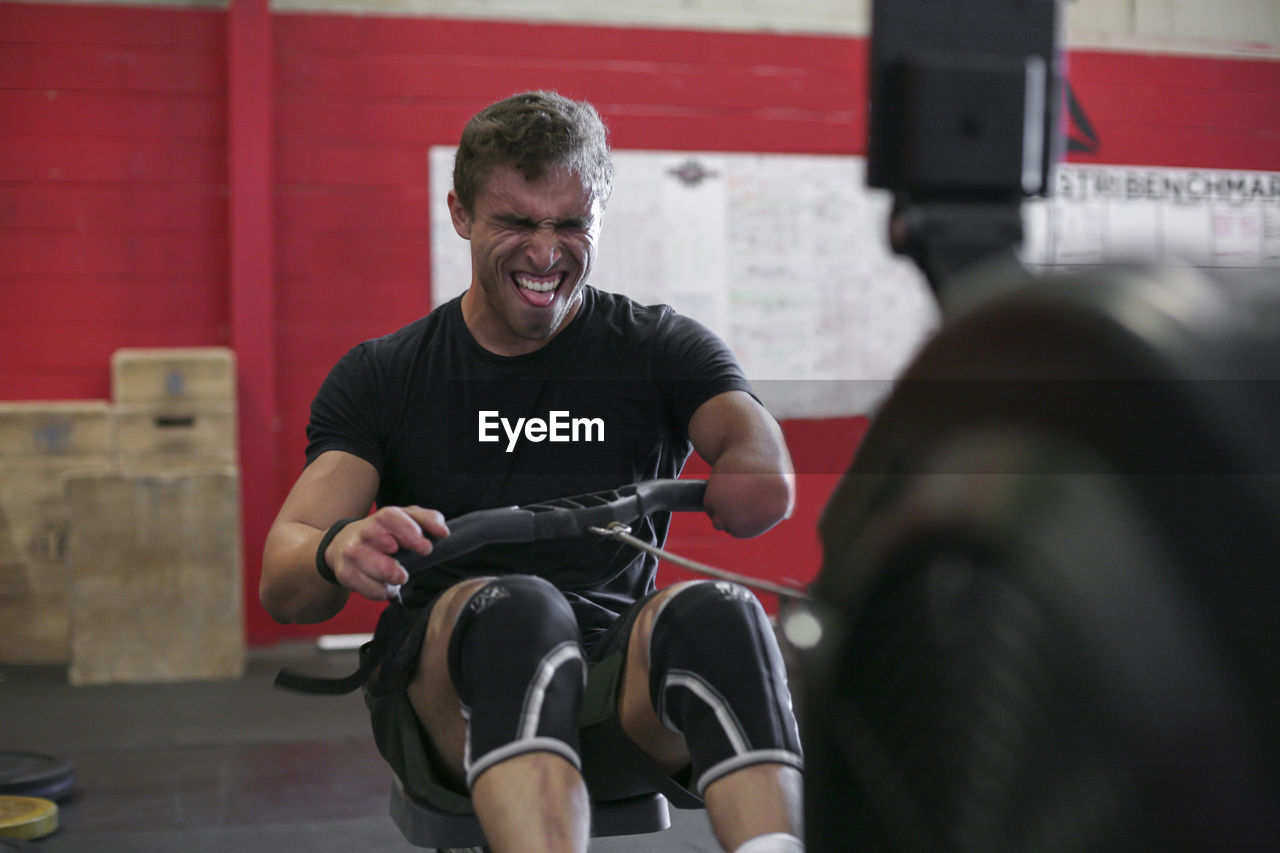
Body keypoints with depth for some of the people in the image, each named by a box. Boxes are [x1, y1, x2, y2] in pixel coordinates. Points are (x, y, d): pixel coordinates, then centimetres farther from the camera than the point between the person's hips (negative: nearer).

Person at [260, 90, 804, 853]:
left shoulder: (660, 349, 10)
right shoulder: (380, 377, 10)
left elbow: (769, 480, -10)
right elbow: (282, 586, -1)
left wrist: (756, 475, -36)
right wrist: (339, 553, -26)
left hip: (618, 682, 1)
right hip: (445, 696, 0)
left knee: (715, 613, -32)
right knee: (513, 609, -34)